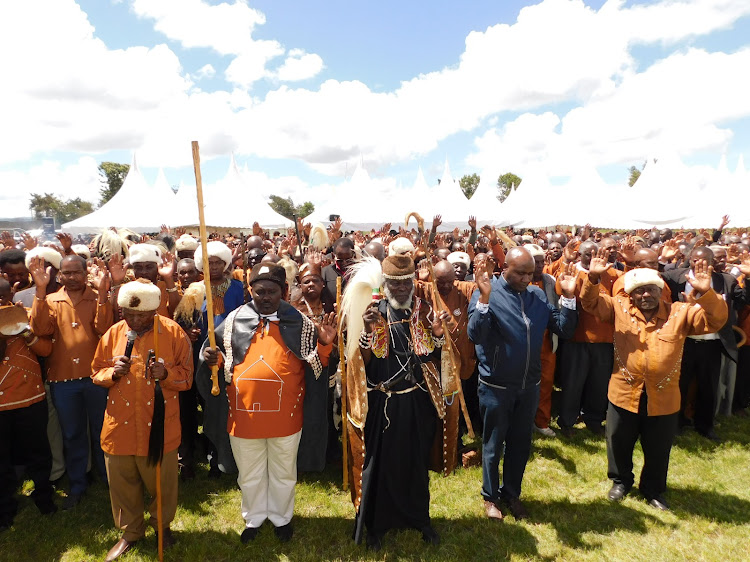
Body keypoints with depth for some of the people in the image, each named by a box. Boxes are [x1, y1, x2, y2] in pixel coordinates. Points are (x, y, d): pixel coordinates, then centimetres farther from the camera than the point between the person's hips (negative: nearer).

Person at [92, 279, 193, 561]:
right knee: (123, 483, 16)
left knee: (162, 481, 12)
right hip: (120, 425, 3)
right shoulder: (113, 334, 0)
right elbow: (96, 373, 9)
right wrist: (113, 372, -13)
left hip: (159, 425, -2)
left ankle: (162, 525, 40)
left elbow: (187, 376, -3)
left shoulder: (173, 333, -8)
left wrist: (166, 373, -24)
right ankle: (130, 531, 40)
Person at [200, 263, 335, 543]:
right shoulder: (235, 319, -1)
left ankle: (281, 517, 44)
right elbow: (218, 354, 9)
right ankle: (254, 517, 46)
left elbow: (316, 363, 0)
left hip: (285, 414, -1)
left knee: (283, 473, 19)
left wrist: (324, 344, -19)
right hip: (244, 413, 1)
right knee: (250, 474, 21)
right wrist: (211, 357, -13)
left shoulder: (298, 321, -3)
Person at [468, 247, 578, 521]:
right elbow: (476, 335, -26)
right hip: (496, 386, -4)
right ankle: (490, 496, 34)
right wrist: (484, 298, -36)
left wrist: (568, 296, -11)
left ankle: (512, 493, 40)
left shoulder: (538, 295, 1)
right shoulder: (487, 293, -14)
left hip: (529, 385, 5)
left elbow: (564, 329, -1)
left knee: (520, 444, 19)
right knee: (493, 445, 13)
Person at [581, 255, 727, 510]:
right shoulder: (620, 308, -3)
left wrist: (706, 294, -31)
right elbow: (591, 302, -6)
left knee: (658, 450, 17)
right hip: (624, 394, 0)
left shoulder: (679, 313, -4)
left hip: (663, 398, 0)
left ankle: (653, 489, 41)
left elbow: (714, 321, -13)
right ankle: (621, 480, 42)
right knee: (619, 443, 17)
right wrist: (593, 278, -26)